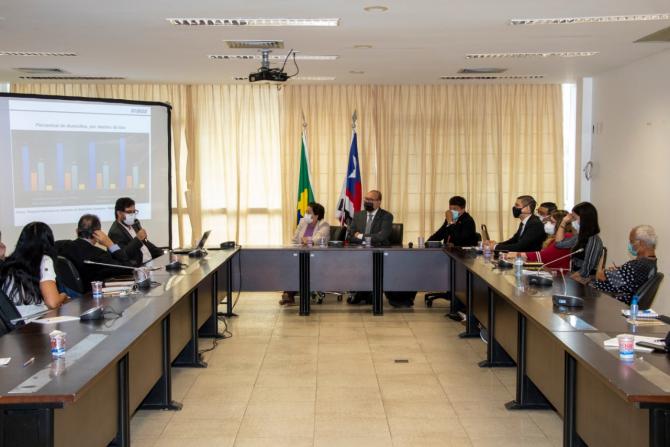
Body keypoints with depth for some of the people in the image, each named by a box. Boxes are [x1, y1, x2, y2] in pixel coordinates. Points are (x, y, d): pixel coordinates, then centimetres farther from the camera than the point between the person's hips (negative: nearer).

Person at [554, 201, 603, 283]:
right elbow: (559, 243, 25)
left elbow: (585, 271, -18)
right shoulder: (580, 237, 10)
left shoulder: (593, 240, -14)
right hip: (574, 279, 8)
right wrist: (564, 222, 17)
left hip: (583, 283, -8)